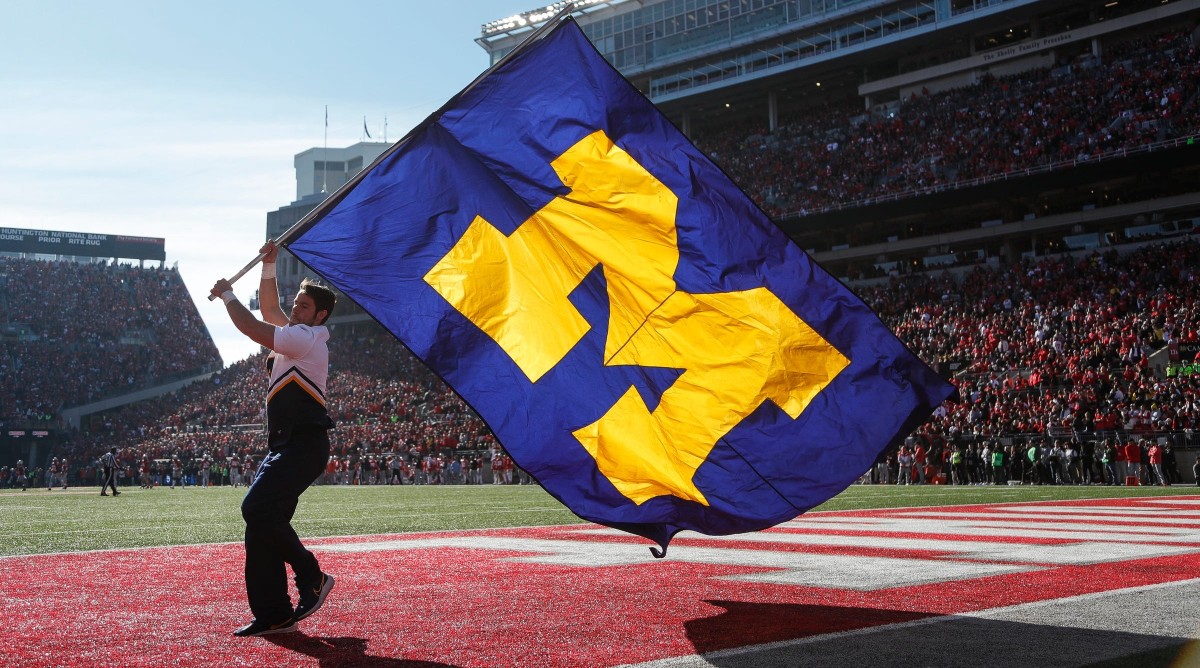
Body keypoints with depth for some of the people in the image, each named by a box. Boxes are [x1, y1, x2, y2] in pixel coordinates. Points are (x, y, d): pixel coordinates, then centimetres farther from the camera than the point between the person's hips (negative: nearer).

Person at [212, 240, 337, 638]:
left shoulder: (306, 338, -9)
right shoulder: (298, 335, 19)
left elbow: (253, 328, -12)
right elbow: (269, 310, 29)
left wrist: (227, 295, 3)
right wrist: (269, 267, 17)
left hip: (303, 445, -10)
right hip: (285, 446, 10)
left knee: (258, 508, -22)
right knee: (260, 517, 3)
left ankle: (312, 578, -10)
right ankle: (273, 615, 3)